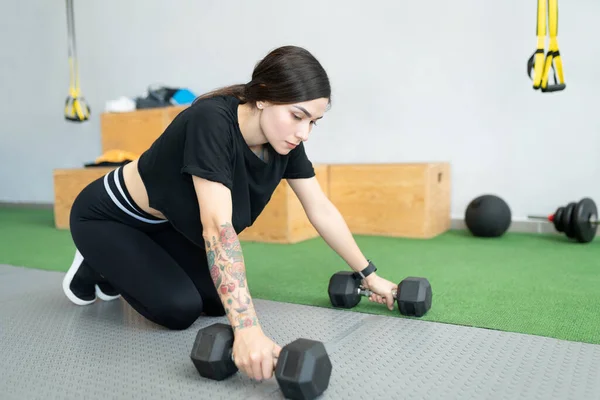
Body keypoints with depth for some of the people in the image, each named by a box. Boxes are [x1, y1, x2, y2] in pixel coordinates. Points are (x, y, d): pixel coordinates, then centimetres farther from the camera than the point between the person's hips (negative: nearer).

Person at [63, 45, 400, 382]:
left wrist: (369, 275, -2)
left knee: (219, 301, -4)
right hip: (108, 217, -6)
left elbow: (321, 210, -7)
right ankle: (95, 268, 10)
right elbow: (218, 226, -45)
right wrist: (247, 329, -52)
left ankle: (118, 273, 20)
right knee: (181, 308, -19)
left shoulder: (284, 139, -15)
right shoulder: (211, 122, -37)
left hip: (165, 223, 7)